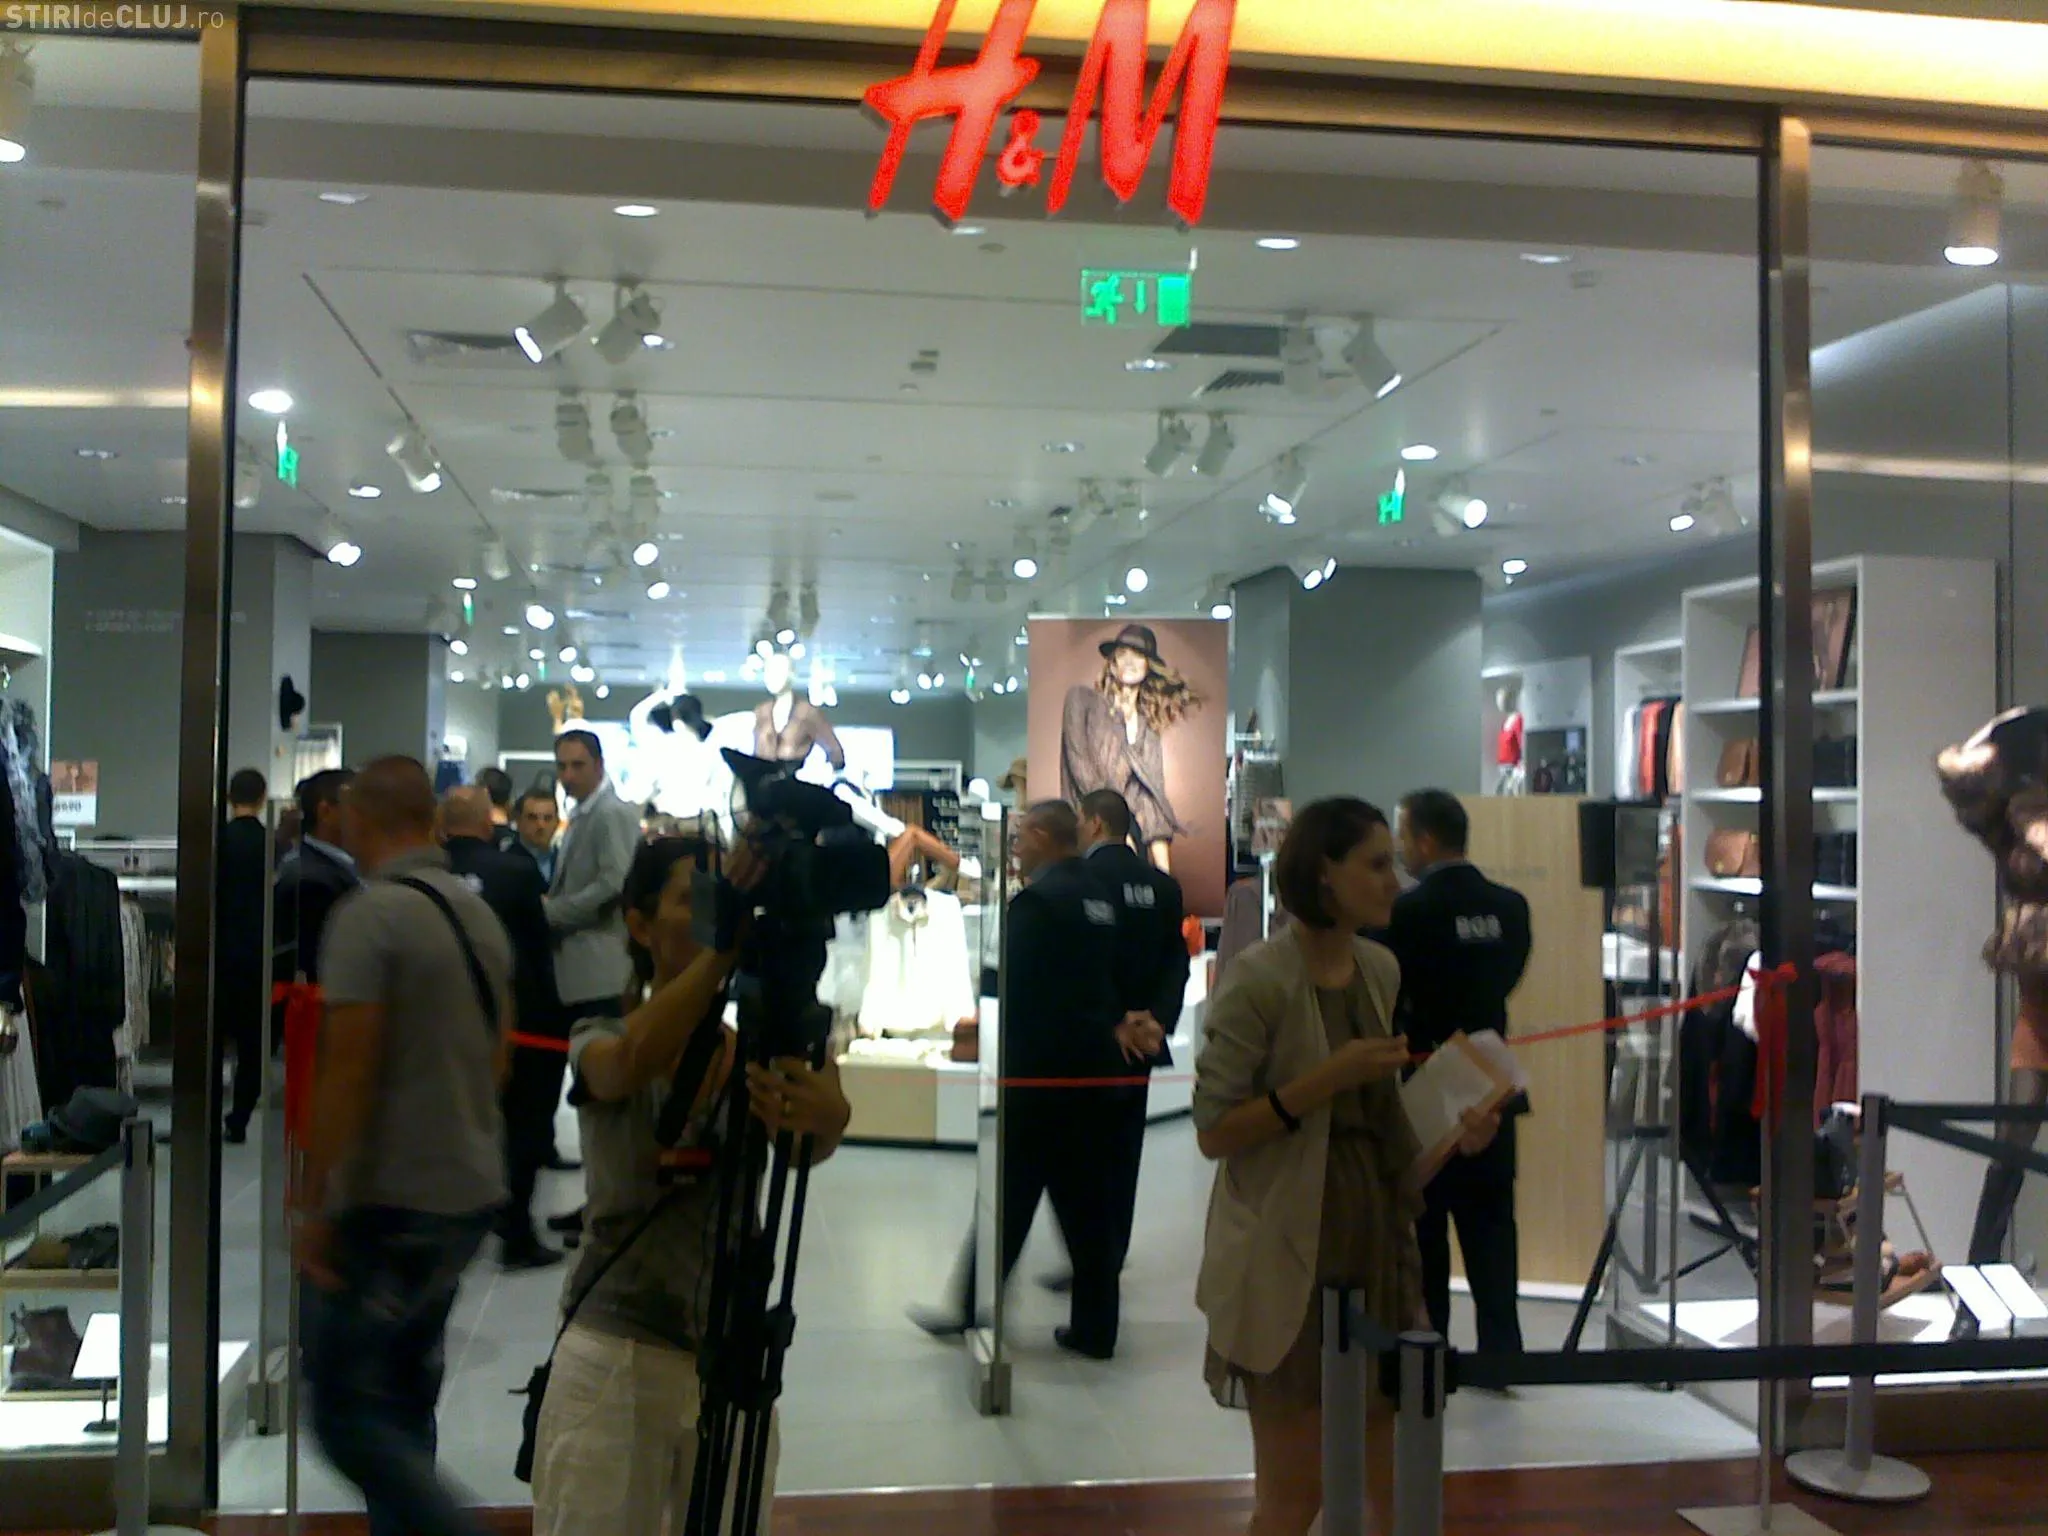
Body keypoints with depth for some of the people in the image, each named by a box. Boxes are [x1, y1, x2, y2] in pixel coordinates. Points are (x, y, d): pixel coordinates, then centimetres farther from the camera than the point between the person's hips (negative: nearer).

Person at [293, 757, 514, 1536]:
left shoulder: (369, 916, -15)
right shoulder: (482, 916, 8)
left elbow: (347, 1069, -18)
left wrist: (313, 1203, -12)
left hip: (389, 1200, -8)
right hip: (471, 1189, 8)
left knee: (346, 1408, 1)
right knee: (402, 1400, 18)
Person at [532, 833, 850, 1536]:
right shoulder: (599, 1041, -6)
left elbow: (812, 1146, -21)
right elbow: (633, 1062, -31)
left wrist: (827, 1114, -47)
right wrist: (726, 936, -46)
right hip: (614, 1364, -3)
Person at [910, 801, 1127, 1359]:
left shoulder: (1036, 898, -15)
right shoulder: (1100, 895, 9)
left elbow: (1019, 988, -15)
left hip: (1040, 1072, -7)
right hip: (1094, 1068, 7)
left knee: (1011, 1195, 4)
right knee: (1088, 1198, 10)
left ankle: (972, 1309, 15)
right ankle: (1094, 1327, 14)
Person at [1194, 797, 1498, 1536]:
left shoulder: (1380, 969, 7)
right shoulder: (1260, 978, -14)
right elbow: (1213, 1131, -16)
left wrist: (1452, 1131, 2)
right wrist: (1328, 1078, -22)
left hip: (1375, 1242, 7)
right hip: (1289, 1258, -7)